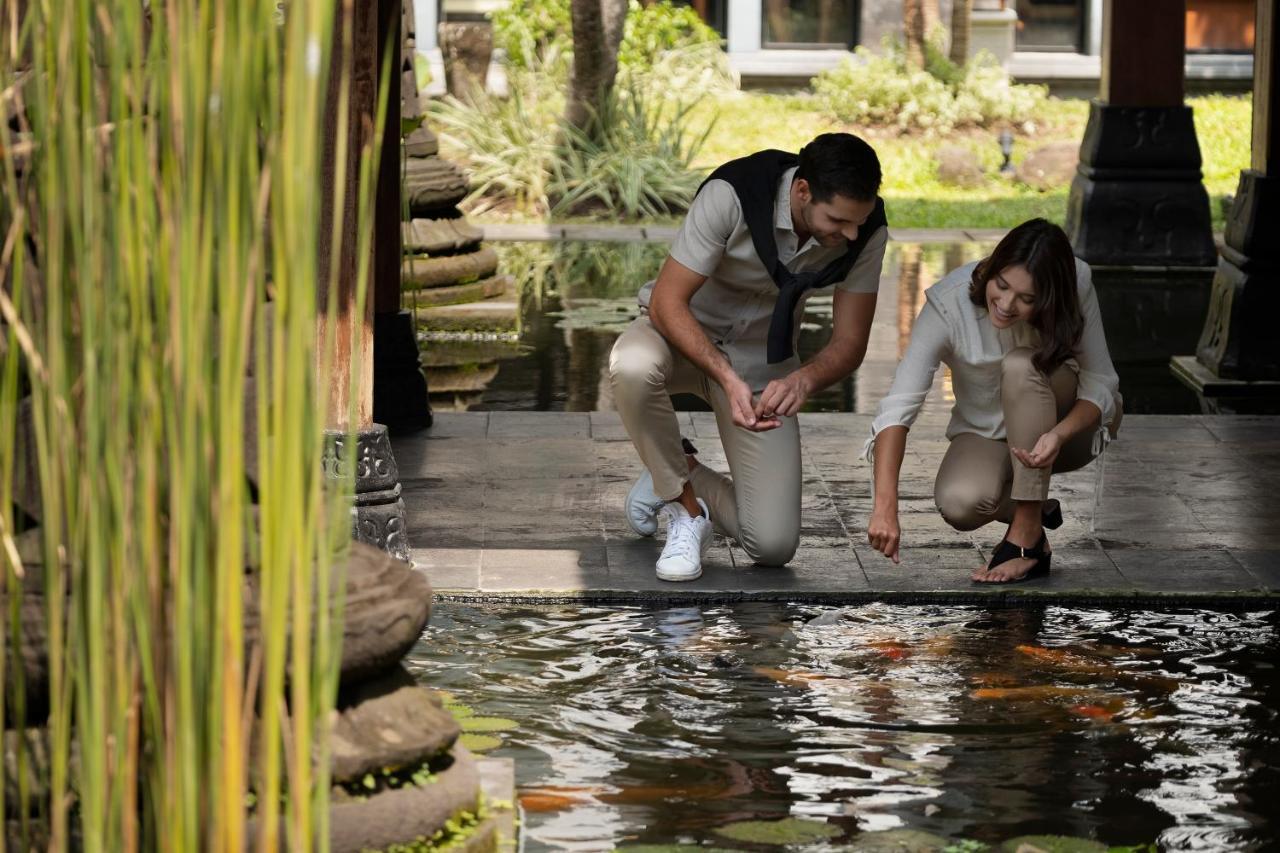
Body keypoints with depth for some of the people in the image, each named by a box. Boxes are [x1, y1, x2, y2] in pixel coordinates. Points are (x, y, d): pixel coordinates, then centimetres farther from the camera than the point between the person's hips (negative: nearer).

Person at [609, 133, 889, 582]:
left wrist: (804, 379, -35)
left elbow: (849, 343, -11)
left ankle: (678, 479, 17)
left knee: (773, 545, -13)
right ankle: (684, 509, -17)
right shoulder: (731, 195, -30)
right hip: (683, 333, -2)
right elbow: (666, 302, -28)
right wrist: (727, 378, -43)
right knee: (632, 367, -43)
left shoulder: (866, 229, -19)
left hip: (762, 361, 2)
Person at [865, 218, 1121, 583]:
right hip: (985, 432, 0)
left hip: (1070, 424, 1)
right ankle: (1036, 508, 2)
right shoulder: (949, 303, -29)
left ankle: (1029, 538, -27)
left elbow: (1101, 385, -19)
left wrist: (1058, 435, -41)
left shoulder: (1076, 285, -25)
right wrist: (885, 507, -47)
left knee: (1021, 364, -34)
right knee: (959, 503, -34)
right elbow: (898, 405, -35)